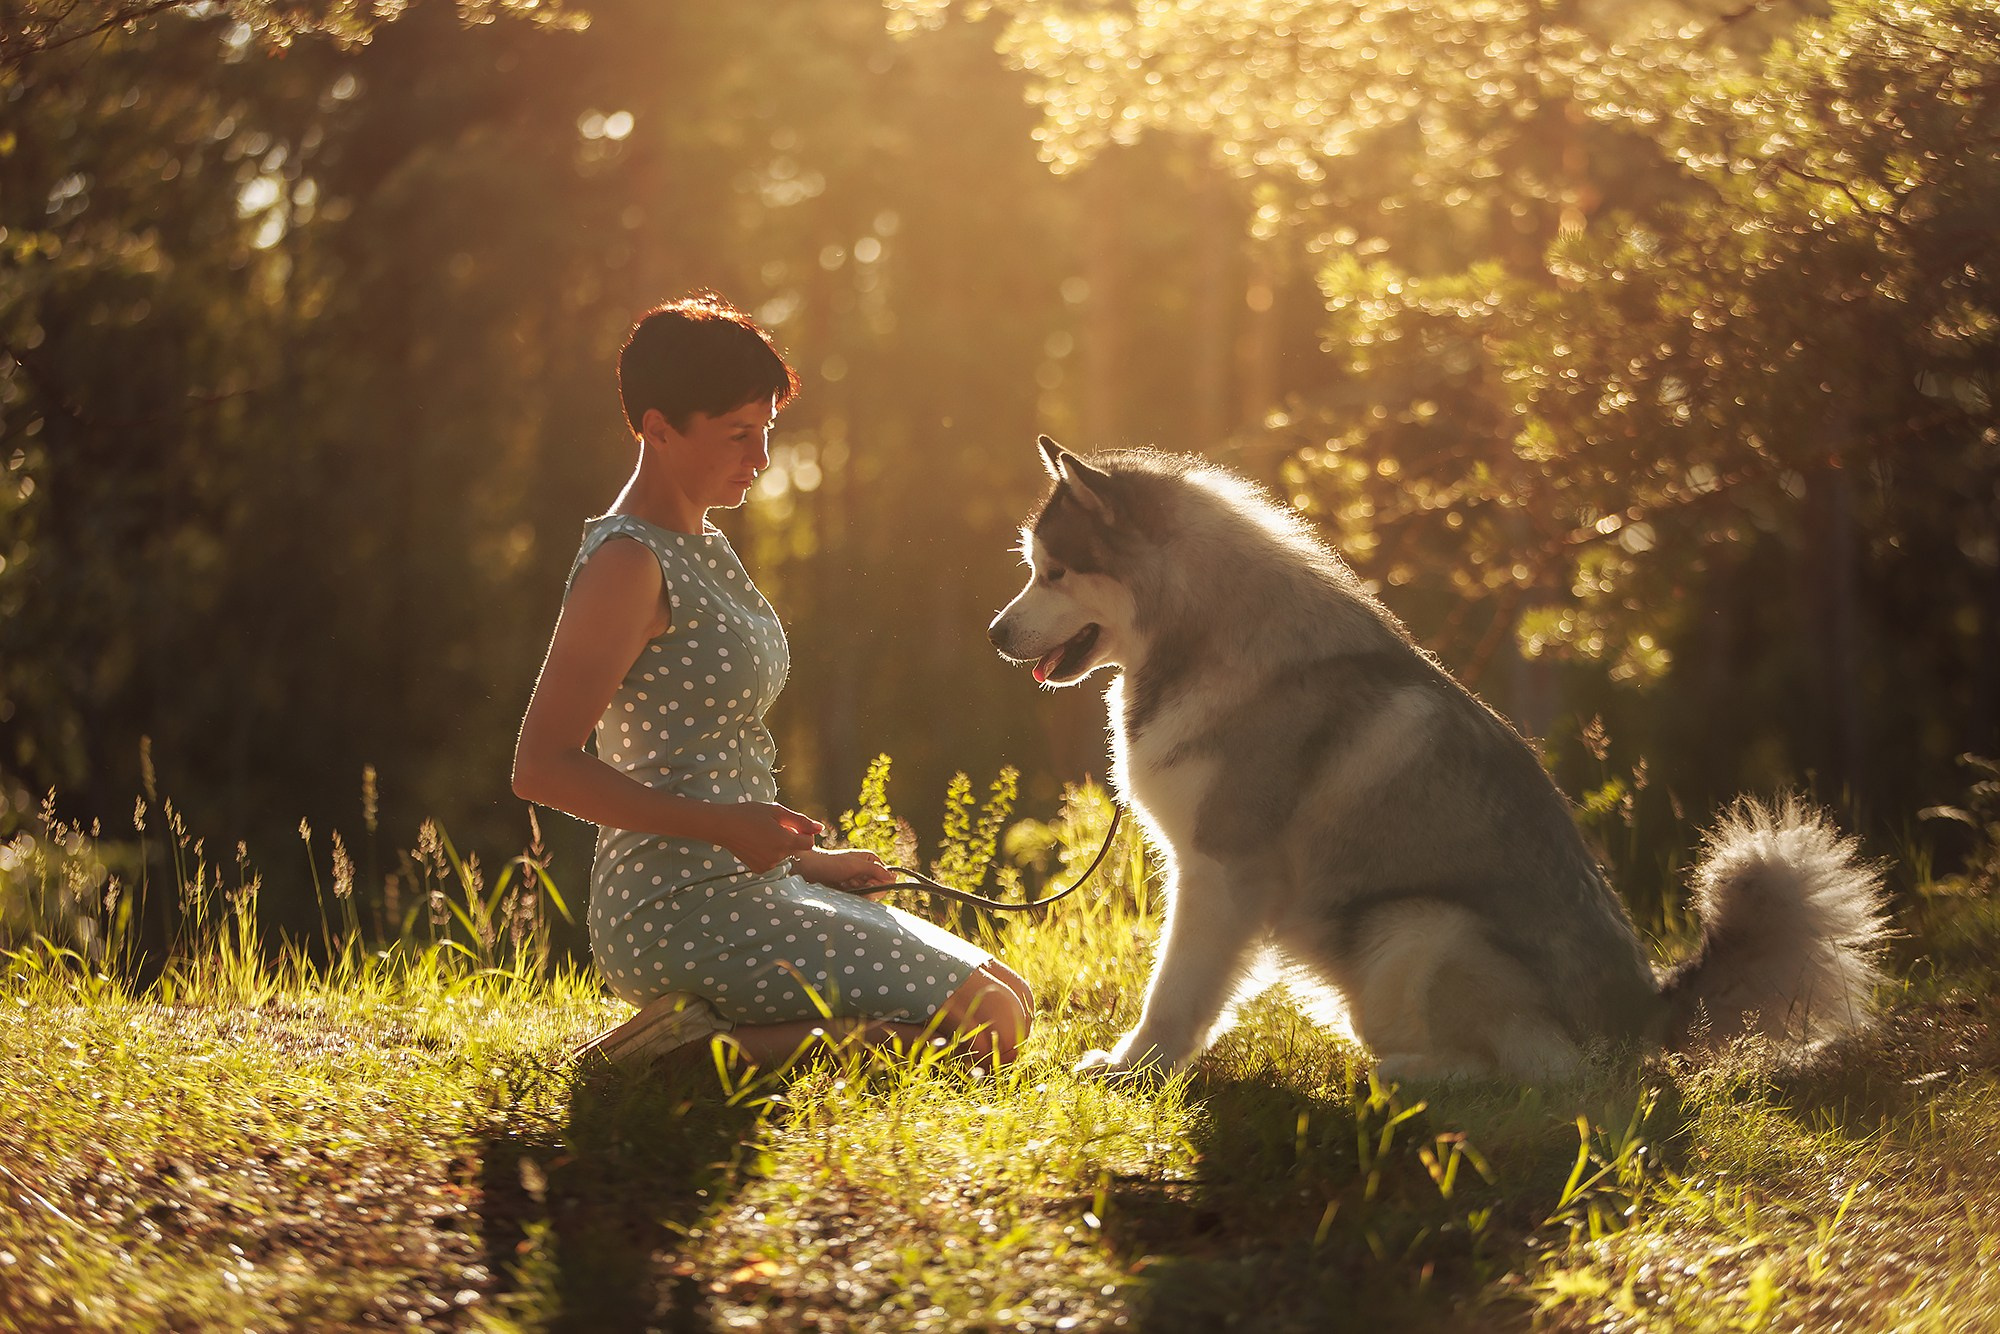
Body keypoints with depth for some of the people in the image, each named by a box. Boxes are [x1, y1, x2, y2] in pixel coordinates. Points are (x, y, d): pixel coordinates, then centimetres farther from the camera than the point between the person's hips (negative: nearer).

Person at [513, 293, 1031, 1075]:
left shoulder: (703, 548, 17)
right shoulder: (626, 563, -13)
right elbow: (542, 767, -20)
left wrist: (804, 859, 16)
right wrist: (724, 827, -23)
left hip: (746, 890, 10)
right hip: (677, 912, -10)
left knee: (1008, 998, 11)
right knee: (988, 1024, -14)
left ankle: (714, 1031, 4)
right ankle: (707, 1050, -13)